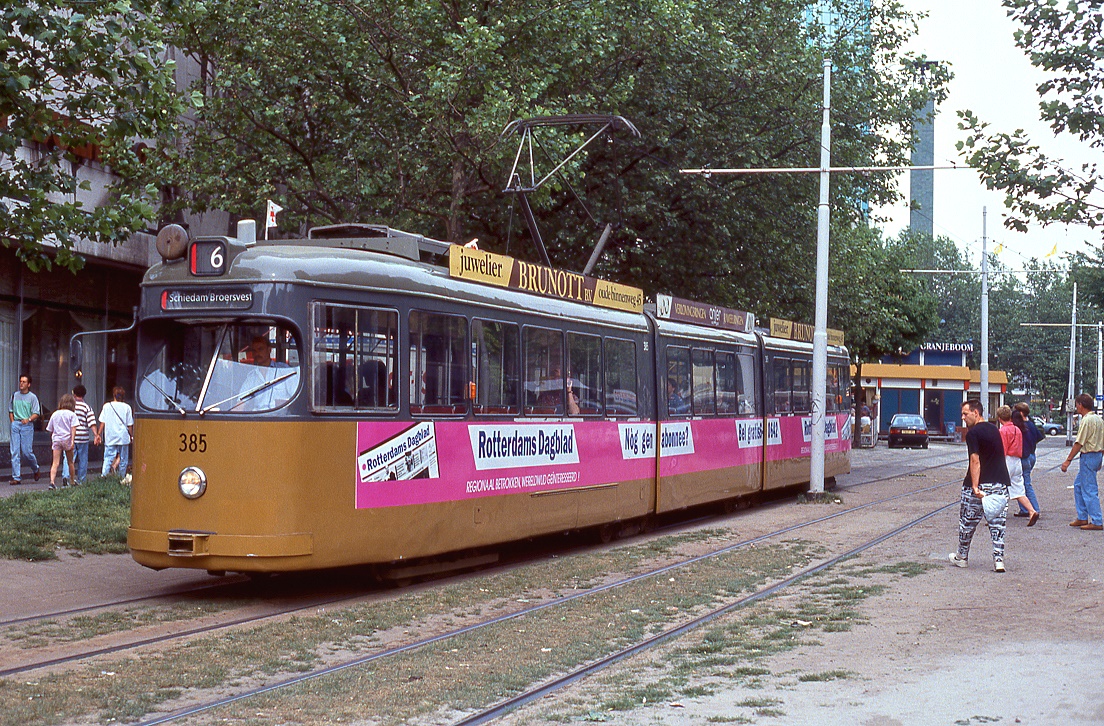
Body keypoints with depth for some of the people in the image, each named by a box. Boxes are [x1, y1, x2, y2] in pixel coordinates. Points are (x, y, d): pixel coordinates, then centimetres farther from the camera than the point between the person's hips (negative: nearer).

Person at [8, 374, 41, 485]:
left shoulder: (32, 397, 0)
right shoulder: (14, 395, 12)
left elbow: (36, 414, -4)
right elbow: (10, 411, 20)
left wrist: (29, 419, -22)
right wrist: (13, 422, 7)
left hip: (27, 425, -4)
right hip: (15, 424, 4)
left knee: (27, 451, -5)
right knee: (15, 452, -2)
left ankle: (36, 469, 23)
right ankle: (16, 477, 0)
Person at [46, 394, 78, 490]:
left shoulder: (55, 414, 11)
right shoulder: (71, 414, 0)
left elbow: (50, 430, 16)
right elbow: (73, 428, -10)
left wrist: (51, 442, 26)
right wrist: (72, 441, -12)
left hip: (56, 440, 2)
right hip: (67, 439, -2)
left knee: (55, 463, -6)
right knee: (70, 462, 15)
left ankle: (52, 481, -24)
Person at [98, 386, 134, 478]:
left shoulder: (106, 406, 2)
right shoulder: (127, 407, -1)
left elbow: (102, 422, 1)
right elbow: (130, 425, 1)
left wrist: (99, 434, 8)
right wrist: (132, 436, 12)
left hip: (110, 438, 1)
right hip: (123, 438, -1)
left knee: (108, 458, 0)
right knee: (123, 459, 9)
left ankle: (103, 475, -17)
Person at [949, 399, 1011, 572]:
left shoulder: (973, 433, -11)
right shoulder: (994, 430, 13)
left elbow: (975, 461, -19)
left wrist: (975, 486, -23)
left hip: (979, 486, -6)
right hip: (1000, 483, 6)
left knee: (967, 522, 10)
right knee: (997, 524, 6)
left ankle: (961, 557, 23)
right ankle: (999, 559, -3)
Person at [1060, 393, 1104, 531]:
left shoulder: (1087, 420, -17)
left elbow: (1079, 443, -19)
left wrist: (1068, 460, -15)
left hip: (1088, 456, -10)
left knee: (1089, 490, -5)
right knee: (1078, 485, 18)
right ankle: (1082, 518, 21)